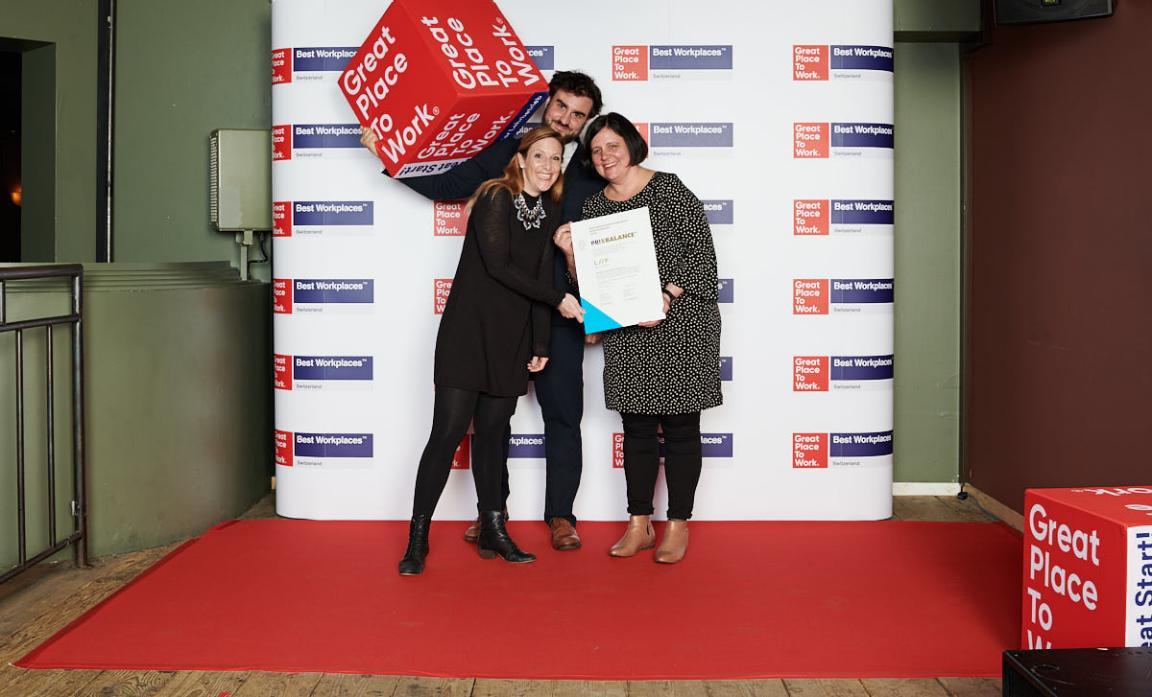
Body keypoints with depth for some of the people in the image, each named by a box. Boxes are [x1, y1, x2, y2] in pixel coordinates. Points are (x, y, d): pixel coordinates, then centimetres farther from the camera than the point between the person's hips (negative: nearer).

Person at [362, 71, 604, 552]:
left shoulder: (593, 177, 4)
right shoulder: (503, 155, 7)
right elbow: (444, 186, 12)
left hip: (558, 316, -1)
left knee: (563, 416, 4)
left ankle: (560, 514, 18)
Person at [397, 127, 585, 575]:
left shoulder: (551, 211, 9)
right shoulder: (494, 198, -9)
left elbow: (540, 279, 10)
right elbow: (498, 266, -16)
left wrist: (540, 344, 6)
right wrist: (558, 300, -16)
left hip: (511, 338, 5)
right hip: (468, 330, -5)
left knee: (493, 432, 9)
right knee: (449, 430, -8)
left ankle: (492, 531, 18)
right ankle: (417, 540, 0)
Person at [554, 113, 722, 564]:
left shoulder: (669, 189, -3)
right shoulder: (594, 207, 12)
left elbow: (700, 251, -9)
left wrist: (667, 297, -19)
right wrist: (570, 252, -7)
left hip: (680, 324, -5)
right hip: (626, 333, 5)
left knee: (679, 426, 2)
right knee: (636, 428, 8)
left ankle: (678, 526, 10)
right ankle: (639, 525, 17)